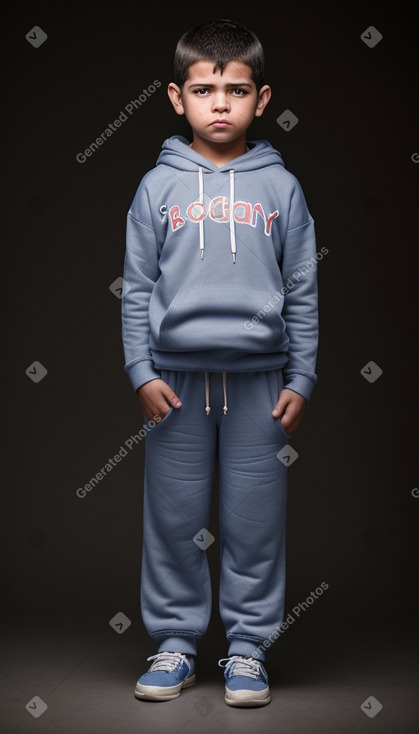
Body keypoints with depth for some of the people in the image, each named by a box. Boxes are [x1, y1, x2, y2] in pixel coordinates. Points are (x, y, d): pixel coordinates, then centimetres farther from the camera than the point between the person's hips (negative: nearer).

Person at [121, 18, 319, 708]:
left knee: (256, 519, 6)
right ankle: (176, 640, 22)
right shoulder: (158, 186, 3)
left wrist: (300, 380, 2)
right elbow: (136, 288, 5)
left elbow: (303, 292, 5)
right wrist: (142, 372, -3)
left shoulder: (280, 187, 4)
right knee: (173, 518, 7)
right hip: (177, 378, 0)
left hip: (259, 379, 0)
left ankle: (248, 644, 20)